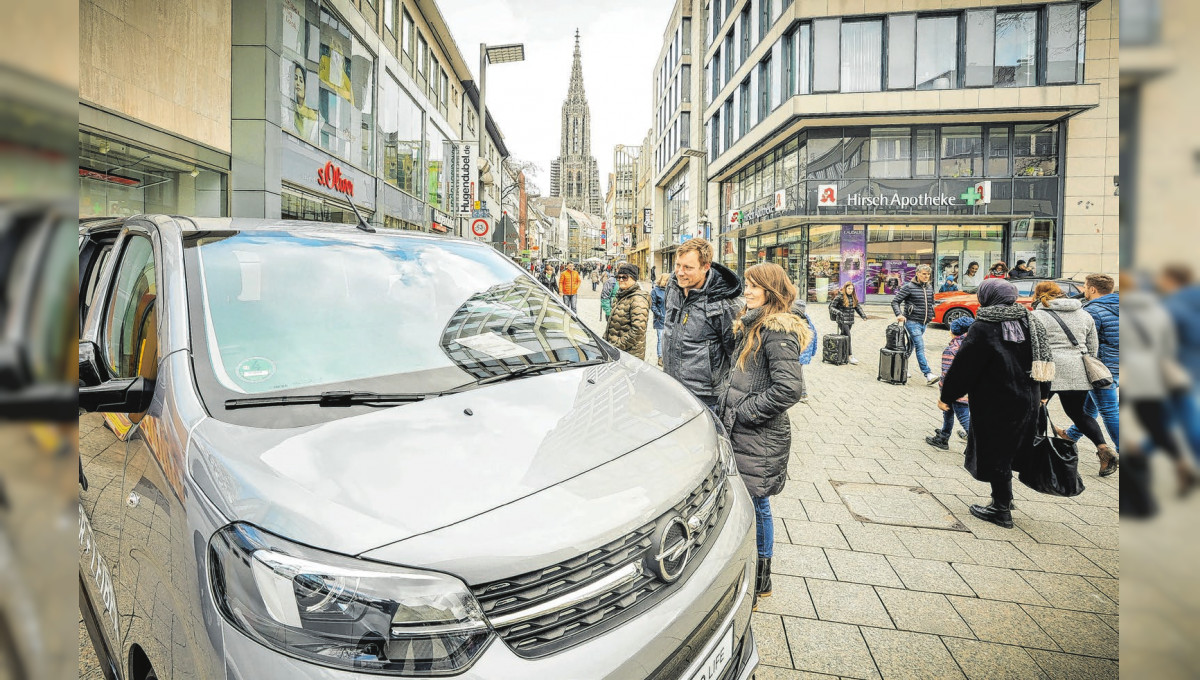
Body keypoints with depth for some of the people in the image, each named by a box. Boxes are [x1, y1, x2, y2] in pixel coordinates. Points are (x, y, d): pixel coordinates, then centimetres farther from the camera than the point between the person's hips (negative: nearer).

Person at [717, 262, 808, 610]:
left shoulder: (778, 331, -17)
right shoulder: (751, 325, 13)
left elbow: (789, 388, -25)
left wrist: (745, 411, -18)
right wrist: (730, 407, 13)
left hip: (760, 438, -9)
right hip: (742, 433, 9)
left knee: (752, 506, 0)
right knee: (756, 505, 19)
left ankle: (755, 585, 18)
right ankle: (760, 580, 35)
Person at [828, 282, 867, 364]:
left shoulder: (853, 297, 9)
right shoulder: (839, 297, -8)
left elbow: (858, 307, 17)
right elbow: (831, 307, -8)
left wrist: (863, 315, 4)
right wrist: (838, 312, -25)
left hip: (850, 321, 6)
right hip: (842, 321, -6)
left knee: (844, 336, 12)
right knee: (848, 337, -11)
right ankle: (851, 356, -10)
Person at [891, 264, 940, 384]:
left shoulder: (929, 287, 12)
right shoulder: (909, 287, -8)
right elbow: (895, 302, -9)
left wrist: (930, 317, 20)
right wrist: (899, 314, -22)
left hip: (923, 323, 7)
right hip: (912, 321, -7)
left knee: (911, 346, 15)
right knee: (920, 347, -15)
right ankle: (928, 375, -20)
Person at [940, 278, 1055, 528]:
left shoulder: (984, 327, -15)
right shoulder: (1031, 323, 6)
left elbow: (964, 365, -15)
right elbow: (1044, 359, 15)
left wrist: (946, 396, -6)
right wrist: (1043, 393, 28)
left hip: (995, 405, -7)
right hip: (1028, 402, 7)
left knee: (995, 454, 4)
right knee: (1007, 450, 19)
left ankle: (1001, 510, 12)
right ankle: (1003, 499, 30)